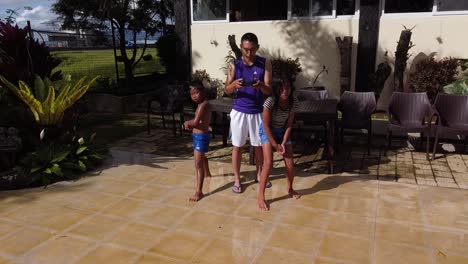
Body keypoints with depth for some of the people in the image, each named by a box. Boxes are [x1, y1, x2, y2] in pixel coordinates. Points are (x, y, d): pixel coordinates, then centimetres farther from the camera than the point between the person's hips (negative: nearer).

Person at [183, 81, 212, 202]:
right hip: (199, 136, 11)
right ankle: (207, 173, 60)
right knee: (201, 157, 33)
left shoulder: (203, 105, -22)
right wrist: (190, 124, -5)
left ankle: (199, 192, -8)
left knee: (198, 164, -10)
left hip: (201, 137, -11)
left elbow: (196, 121, -32)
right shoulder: (202, 104, 8)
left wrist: (187, 123, -12)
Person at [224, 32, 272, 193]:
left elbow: (269, 90, -8)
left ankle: (259, 174, 34)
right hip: (239, 111, 0)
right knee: (237, 146, 7)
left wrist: (260, 86, -30)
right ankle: (237, 179, 21)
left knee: (259, 145, 13)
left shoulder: (265, 64, -4)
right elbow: (227, 90, -3)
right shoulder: (234, 65, -3)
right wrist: (234, 84, -25)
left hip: (258, 112, 1)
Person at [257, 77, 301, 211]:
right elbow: (266, 125, -21)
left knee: (290, 163, 1)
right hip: (267, 131, -4)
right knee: (268, 162, -17)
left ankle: (290, 189, 29)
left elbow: (289, 124, -8)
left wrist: (283, 143, -14)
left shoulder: (294, 101, -17)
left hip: (283, 131, 4)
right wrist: (275, 145, -16)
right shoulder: (270, 101, -30)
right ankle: (260, 196, -6)